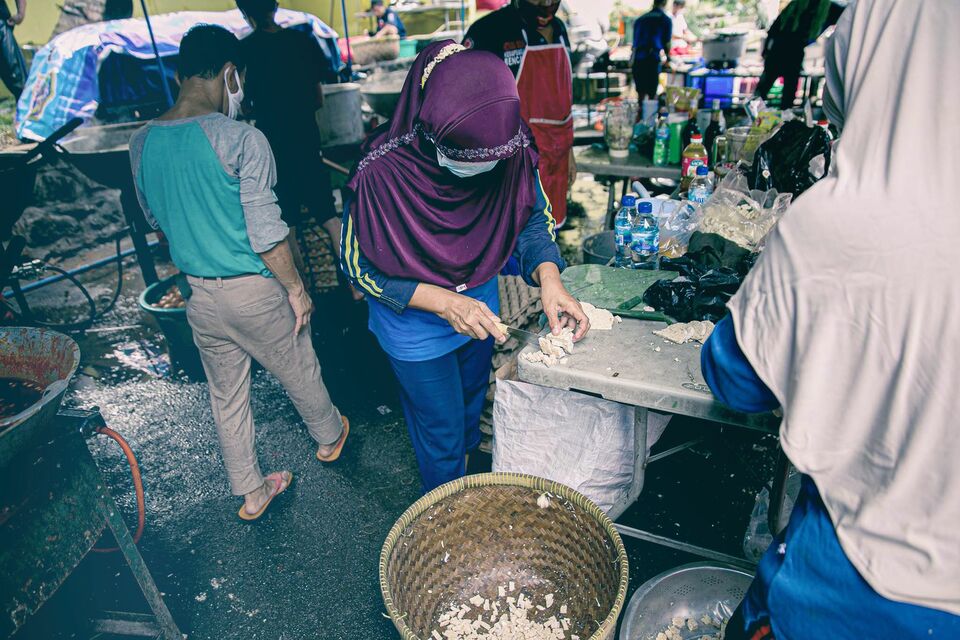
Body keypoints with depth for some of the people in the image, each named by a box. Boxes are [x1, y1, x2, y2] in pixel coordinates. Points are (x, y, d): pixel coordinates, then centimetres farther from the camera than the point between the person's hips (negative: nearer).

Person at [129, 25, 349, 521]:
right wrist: (297, 289, -8)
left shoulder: (141, 144, -1)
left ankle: (250, 492, 35)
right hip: (255, 292, -5)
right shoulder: (242, 139, -20)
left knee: (226, 396, 19)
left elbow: (155, 219, 13)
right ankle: (329, 436, 47)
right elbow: (266, 233, -20)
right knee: (300, 374, 20)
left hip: (199, 295, 6)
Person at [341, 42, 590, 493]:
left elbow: (534, 219, -8)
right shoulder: (383, 171, -33)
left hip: (479, 309, 5)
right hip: (414, 328, -4)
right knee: (442, 429, 16)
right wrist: (442, 302, -33)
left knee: (472, 401, 32)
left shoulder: (510, 150, -23)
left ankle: (468, 457, 66)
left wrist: (548, 276, -28)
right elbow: (359, 265, -22)